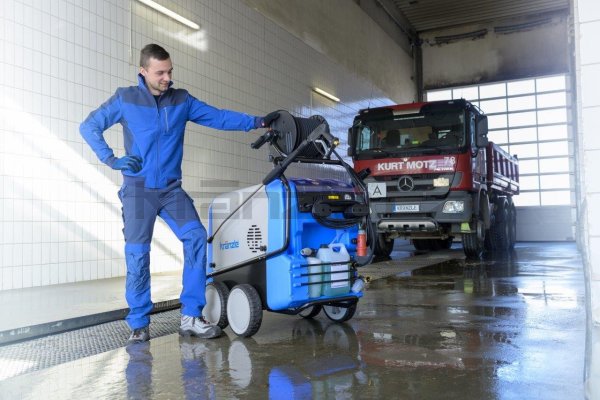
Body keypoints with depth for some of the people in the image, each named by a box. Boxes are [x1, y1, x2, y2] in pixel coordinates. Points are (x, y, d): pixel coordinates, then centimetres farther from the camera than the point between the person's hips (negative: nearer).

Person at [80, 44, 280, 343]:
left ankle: (191, 317, -8)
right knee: (137, 254, -5)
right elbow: (89, 126, 5)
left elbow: (218, 117, 2)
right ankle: (139, 324, 12)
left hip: (171, 189, 2)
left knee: (196, 237, -17)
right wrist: (111, 160, -7)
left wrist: (257, 122, -8)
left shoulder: (182, 100, 7)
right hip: (138, 189, -2)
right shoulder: (125, 99, 1)